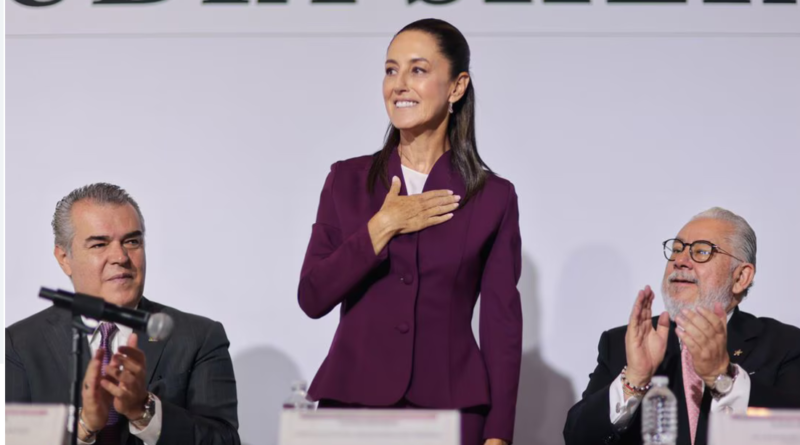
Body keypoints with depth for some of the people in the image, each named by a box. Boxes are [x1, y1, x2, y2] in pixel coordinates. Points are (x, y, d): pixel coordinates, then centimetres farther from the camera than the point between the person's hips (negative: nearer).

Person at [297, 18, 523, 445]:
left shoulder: (493, 197, 1)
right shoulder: (347, 181, 6)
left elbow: (502, 326, 0)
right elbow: (312, 297, -2)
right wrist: (380, 229, -11)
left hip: (451, 409, -1)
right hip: (352, 398, 1)